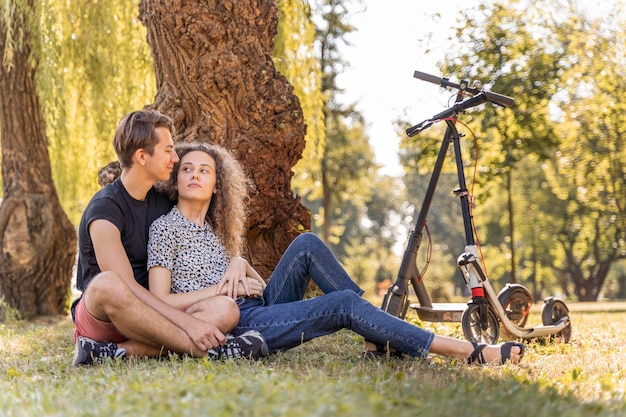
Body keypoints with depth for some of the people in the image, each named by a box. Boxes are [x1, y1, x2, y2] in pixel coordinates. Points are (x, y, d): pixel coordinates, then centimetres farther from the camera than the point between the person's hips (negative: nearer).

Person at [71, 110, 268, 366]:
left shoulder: (162, 203, 10)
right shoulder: (104, 209, -13)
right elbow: (126, 287, -23)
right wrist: (188, 322, -30)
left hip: (148, 317, 6)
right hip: (98, 314, -6)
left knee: (225, 309, -21)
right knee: (106, 284, -41)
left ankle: (114, 353, -32)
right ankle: (206, 350, -32)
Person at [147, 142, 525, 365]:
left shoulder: (213, 228, 18)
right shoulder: (166, 228, -5)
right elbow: (161, 302, -13)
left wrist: (238, 263, 1)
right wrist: (222, 287, -12)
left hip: (260, 309, 8)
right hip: (237, 326, -7)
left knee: (307, 245, -11)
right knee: (344, 304, -21)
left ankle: (382, 335, -10)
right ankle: (468, 351, -22)